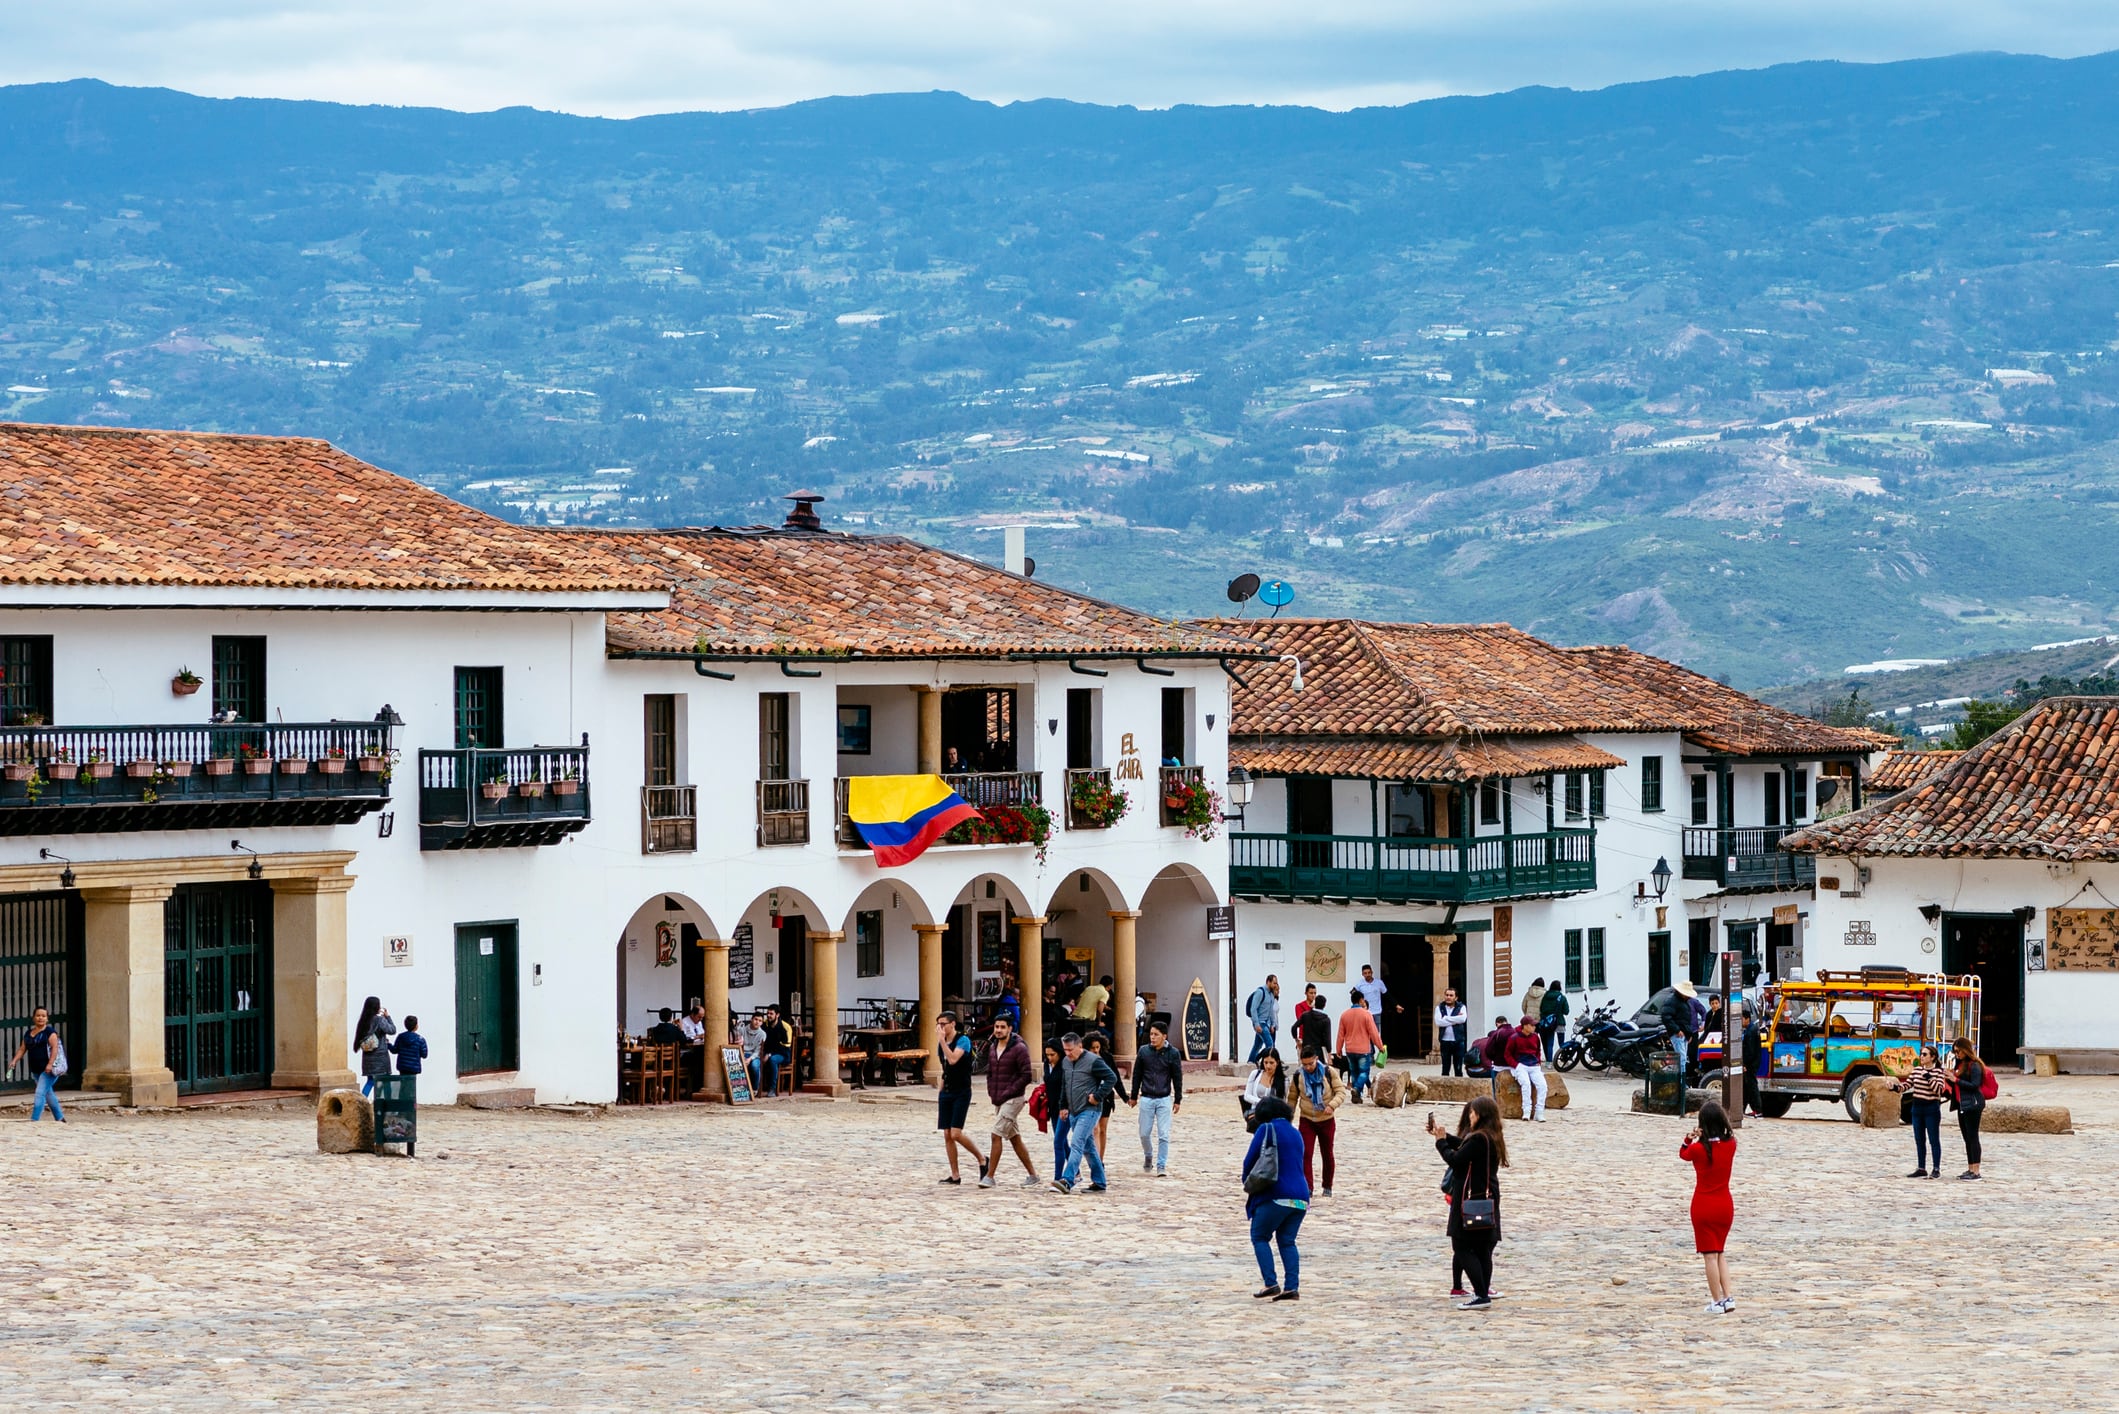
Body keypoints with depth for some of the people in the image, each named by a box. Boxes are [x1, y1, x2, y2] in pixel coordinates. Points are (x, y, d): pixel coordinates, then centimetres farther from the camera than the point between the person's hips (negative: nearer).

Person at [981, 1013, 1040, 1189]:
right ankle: (1033, 1176, 16)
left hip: (1012, 1100, -8)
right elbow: (990, 1072, 22)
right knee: (1015, 1138, 10)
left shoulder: (1019, 1049, -12)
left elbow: (1026, 1076, -15)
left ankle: (989, 1176, -10)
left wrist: (1007, 1094, -17)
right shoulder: (993, 1049, 12)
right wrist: (991, 1092, 6)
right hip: (999, 1101, 8)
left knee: (996, 1135, -13)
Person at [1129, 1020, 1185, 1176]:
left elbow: (1177, 1078, 3)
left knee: (1163, 1135, -5)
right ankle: (1148, 1156, 32)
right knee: (1144, 1133, 6)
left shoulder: (1173, 1053, -3)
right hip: (1146, 1099, 2)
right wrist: (1134, 1096, 9)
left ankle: (1161, 1166, 1)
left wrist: (1178, 1100, 2)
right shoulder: (1144, 1051, 1)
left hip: (1164, 1099, -2)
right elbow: (1137, 1075, 8)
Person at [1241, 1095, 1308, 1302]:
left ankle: (1271, 1283, -9)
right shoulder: (1295, 1133, 18)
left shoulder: (1266, 1130, -2)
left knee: (1260, 1238, 4)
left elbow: (1250, 1160, -5)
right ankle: (1292, 1287, -1)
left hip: (1276, 1195, -6)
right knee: (1287, 1241, 11)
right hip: (1300, 1197, 6)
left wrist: (1247, 1182, 14)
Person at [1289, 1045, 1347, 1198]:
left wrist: (1332, 1105, -26)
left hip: (1327, 1121, 0)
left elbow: (1341, 1092, -8)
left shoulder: (1329, 1072, -9)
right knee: (1306, 1154, -12)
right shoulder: (1297, 1077, -5)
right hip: (1307, 1121, 0)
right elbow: (1292, 1099, 4)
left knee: (1327, 1155, 11)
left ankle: (1327, 1188, 25)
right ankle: (1307, 1187, -10)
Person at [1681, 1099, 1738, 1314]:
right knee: (1720, 1253, 16)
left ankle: (1717, 1302, -1)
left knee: (1710, 1255, 0)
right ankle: (1727, 1297, 8)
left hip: (1704, 1206, -4)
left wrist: (1690, 1138, -9)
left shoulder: (1698, 1148, -14)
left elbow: (1683, 1154, 7)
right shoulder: (1730, 1144, -5)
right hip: (1725, 1205, 4)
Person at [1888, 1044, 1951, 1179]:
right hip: (1917, 1107, 6)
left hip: (1931, 1108, -6)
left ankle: (1936, 1169, 4)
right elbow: (1908, 1084, 8)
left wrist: (1928, 1077, -21)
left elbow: (1939, 1090, -17)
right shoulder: (1916, 1070, 9)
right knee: (1919, 1141, 10)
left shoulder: (1939, 1072, -7)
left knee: (1934, 1140, -1)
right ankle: (1921, 1169, 17)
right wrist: (1896, 1087, -9)